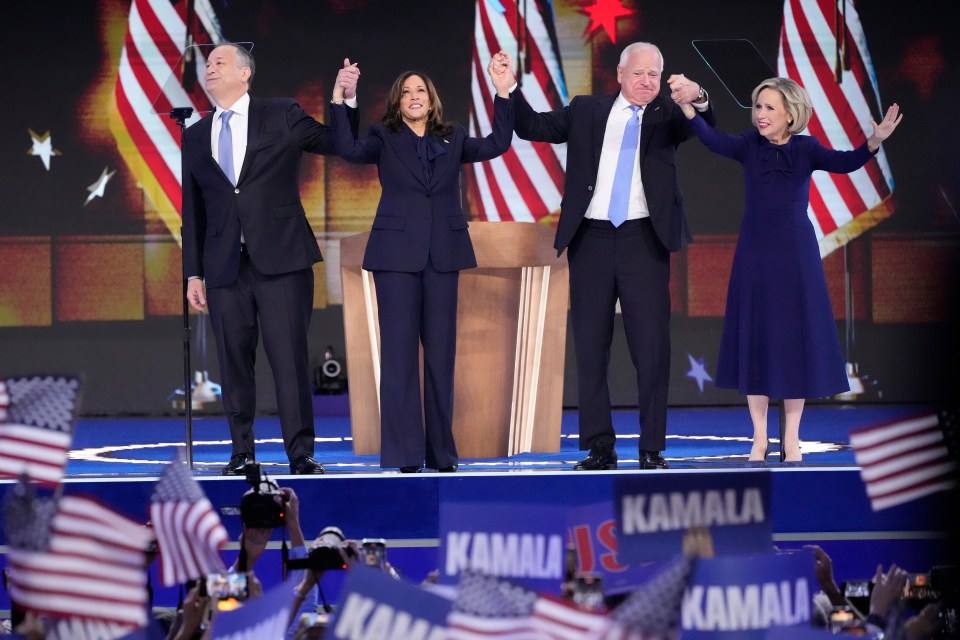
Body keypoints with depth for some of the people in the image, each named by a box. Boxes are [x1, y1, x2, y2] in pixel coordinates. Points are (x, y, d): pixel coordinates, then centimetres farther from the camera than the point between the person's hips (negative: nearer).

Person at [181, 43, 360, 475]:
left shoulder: (282, 116, 6)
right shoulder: (195, 136, 15)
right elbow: (193, 211, 14)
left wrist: (347, 99, -7)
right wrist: (193, 273, 10)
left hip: (281, 260, -3)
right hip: (224, 266, 3)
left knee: (290, 357, -7)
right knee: (234, 361, 3)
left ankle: (301, 454, -3)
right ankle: (242, 453, 11)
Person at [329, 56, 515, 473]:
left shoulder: (452, 140, 12)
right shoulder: (385, 138, 5)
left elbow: (498, 144, -1)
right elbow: (349, 149, -14)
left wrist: (503, 94, -9)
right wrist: (339, 102, -25)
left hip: (443, 253, 3)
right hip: (397, 253, -3)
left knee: (441, 350, 6)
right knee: (399, 350, -4)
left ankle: (441, 451, 11)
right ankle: (404, 454, -2)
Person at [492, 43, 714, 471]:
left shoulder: (666, 115, 8)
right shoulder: (586, 111, 13)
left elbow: (705, 127, -10)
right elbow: (533, 126, 11)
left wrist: (698, 98, -32)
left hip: (643, 240, -2)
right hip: (591, 239, 2)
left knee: (651, 347, -3)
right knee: (590, 347, 5)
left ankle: (652, 451, 3)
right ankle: (599, 448, 12)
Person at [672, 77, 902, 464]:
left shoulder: (805, 149, -3)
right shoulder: (749, 146, -2)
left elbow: (845, 163, -19)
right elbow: (713, 140, -20)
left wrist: (874, 142, -39)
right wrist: (688, 109, -39)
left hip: (795, 256, -1)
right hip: (754, 256, 1)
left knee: (795, 341, 3)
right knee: (755, 342, 3)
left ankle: (791, 439, 13)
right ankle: (759, 439, 13)